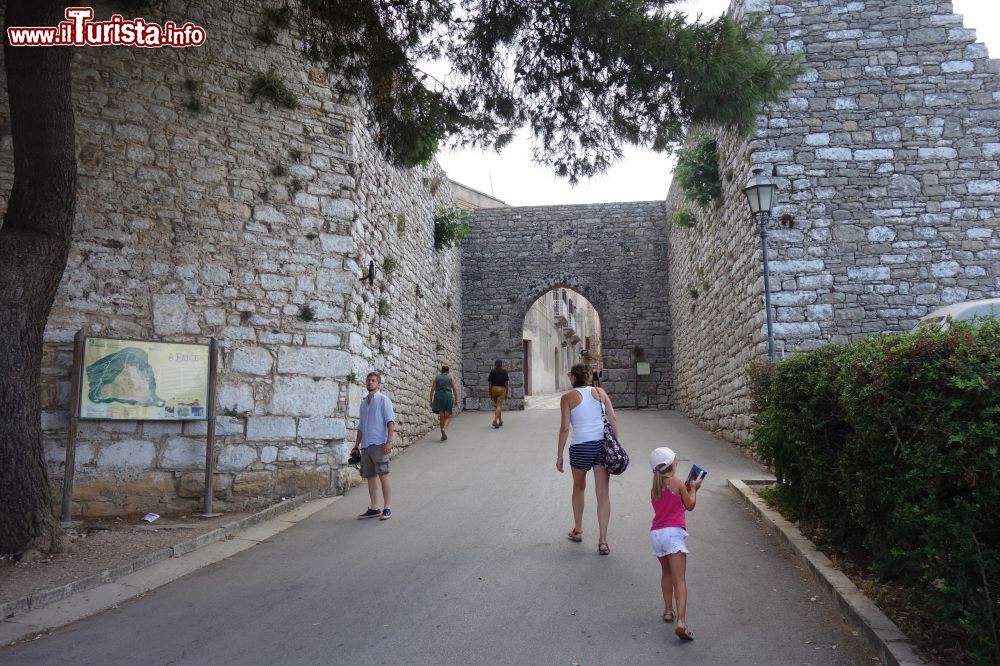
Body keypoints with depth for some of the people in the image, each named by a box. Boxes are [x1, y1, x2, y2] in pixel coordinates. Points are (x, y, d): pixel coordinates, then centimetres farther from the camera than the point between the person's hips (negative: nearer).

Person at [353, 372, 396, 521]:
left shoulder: (383, 399, -1)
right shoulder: (364, 403, 17)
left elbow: (390, 421, -8)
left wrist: (389, 441, -18)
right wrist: (356, 445, 19)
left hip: (379, 444, -6)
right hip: (366, 445, 6)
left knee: (383, 476, -4)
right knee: (369, 476, 9)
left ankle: (387, 509, 1)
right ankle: (373, 508, 17)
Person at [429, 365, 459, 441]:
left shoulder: (436, 378, 12)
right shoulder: (451, 378, 9)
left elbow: (432, 389, 6)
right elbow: (455, 389, 1)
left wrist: (431, 400, 8)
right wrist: (456, 399, 5)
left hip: (438, 397, 2)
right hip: (448, 396, -2)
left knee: (441, 416, 9)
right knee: (447, 416, 6)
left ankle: (443, 435, 10)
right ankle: (444, 429, -21)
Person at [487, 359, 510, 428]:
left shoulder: (492, 372, 3)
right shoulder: (504, 372, 1)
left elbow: (490, 383, 1)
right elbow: (507, 383, -3)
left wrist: (490, 394, 6)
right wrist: (507, 393, 3)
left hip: (494, 389, 2)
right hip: (502, 389, -2)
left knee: (497, 405, 18)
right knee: (499, 406, -6)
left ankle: (500, 421, 27)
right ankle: (495, 420, -23)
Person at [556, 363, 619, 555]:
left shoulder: (567, 397, -2)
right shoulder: (600, 392, 6)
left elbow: (565, 428, -6)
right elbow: (613, 420, 3)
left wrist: (559, 456, 1)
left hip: (580, 447, -2)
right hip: (603, 443, 2)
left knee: (579, 488, 22)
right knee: (603, 493, 5)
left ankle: (578, 530, 34)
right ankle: (603, 541, 6)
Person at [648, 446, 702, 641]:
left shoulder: (654, 487, 15)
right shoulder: (676, 482, -2)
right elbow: (690, 506, 7)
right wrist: (693, 489, 22)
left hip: (656, 533, 6)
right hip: (673, 532, -6)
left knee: (666, 572, 26)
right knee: (679, 579, -11)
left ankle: (668, 610, 29)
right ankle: (681, 621, -22)